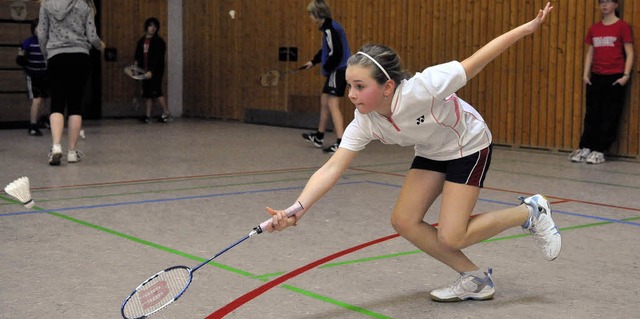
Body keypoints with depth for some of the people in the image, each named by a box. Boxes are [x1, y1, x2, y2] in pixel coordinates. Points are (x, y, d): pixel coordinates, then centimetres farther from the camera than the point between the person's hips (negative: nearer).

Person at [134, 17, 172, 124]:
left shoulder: (159, 41, -6)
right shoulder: (141, 41, 12)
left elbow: (158, 58, -13)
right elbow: (138, 56, 18)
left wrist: (151, 71, -20)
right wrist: (136, 63, -3)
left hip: (155, 71, -6)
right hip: (145, 71, 6)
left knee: (156, 92, -10)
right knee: (147, 94, 6)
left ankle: (167, 114, -3)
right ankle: (148, 116, 10)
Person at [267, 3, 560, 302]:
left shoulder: (421, 88, -38)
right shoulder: (364, 123, -22)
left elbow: (476, 61, -27)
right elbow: (332, 168, -30)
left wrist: (529, 27, -21)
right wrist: (298, 208, -46)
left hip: (469, 146, -6)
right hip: (431, 153, 6)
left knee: (451, 237, -13)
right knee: (404, 221, -7)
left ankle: (530, 212, 10)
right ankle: (475, 280, 10)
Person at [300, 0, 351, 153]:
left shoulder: (329, 29, -18)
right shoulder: (329, 27, 12)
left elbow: (335, 52, -23)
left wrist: (327, 68, -11)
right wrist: (314, 61, 26)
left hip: (338, 71, -10)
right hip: (335, 71, 10)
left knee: (333, 105, -13)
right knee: (324, 101, 20)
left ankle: (341, 142, -18)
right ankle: (319, 136, 34)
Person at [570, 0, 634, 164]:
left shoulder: (622, 27, -4)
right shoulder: (594, 28, 9)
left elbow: (629, 53, -5)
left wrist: (626, 75, -13)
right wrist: (586, 74, 4)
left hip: (615, 78, -4)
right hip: (596, 77, 4)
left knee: (610, 116, 0)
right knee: (592, 114, 7)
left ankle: (599, 151, 4)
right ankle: (585, 148, 11)